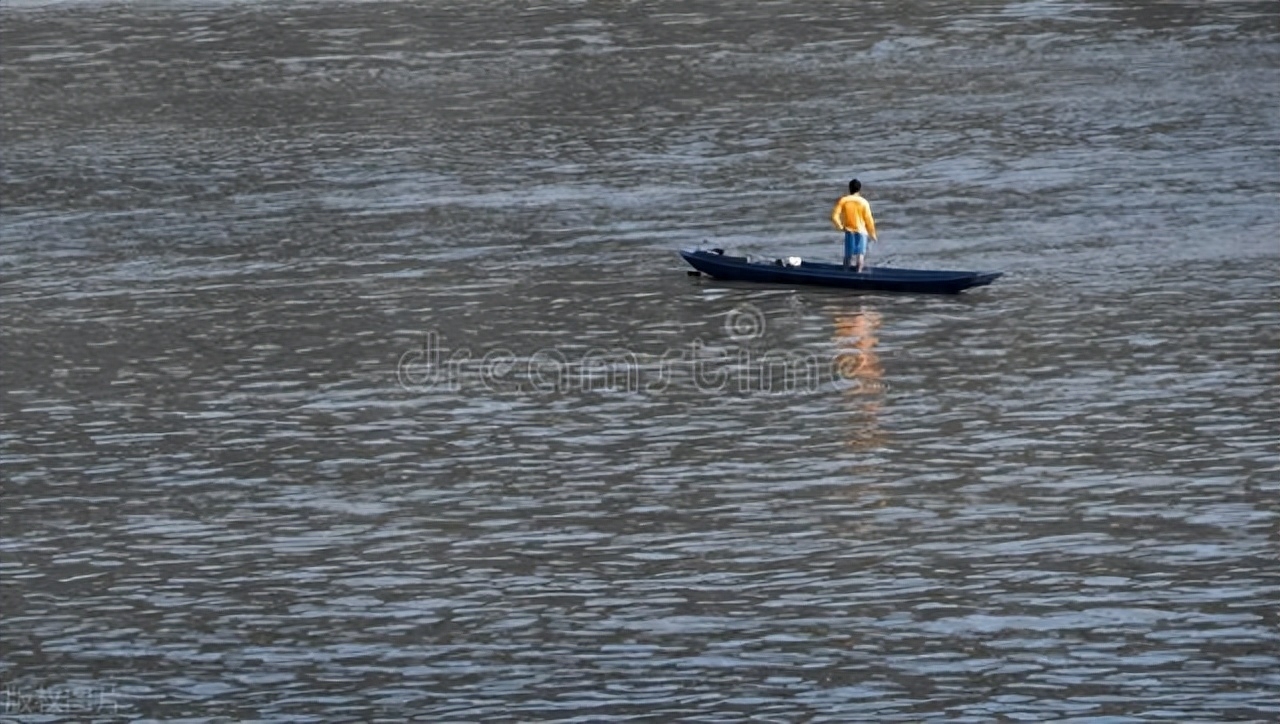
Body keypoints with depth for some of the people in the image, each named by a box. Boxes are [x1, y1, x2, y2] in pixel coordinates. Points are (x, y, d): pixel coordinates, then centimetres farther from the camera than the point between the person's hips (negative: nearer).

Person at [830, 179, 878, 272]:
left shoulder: (843, 200, -7)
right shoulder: (863, 202, -9)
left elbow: (834, 216, -13)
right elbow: (868, 219, -6)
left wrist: (840, 226, 3)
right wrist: (872, 234, 5)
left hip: (849, 230, 1)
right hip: (861, 230, -1)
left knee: (848, 254, 12)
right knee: (860, 253, 6)